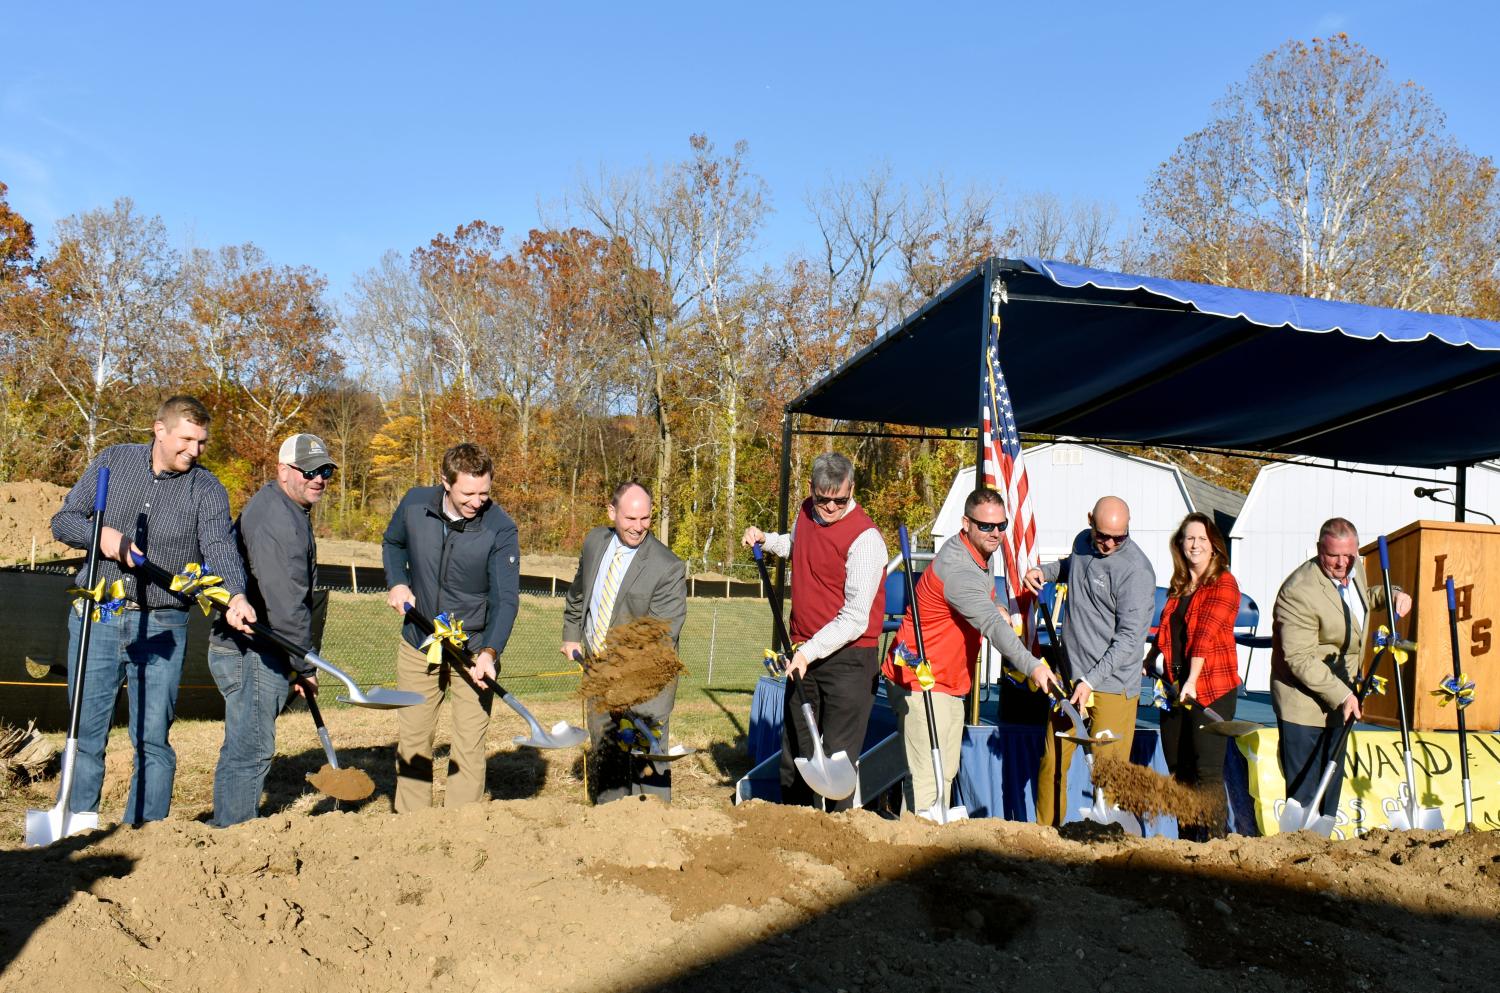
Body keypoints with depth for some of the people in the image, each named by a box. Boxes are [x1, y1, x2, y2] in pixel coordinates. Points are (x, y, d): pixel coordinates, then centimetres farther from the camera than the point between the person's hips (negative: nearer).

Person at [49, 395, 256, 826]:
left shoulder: (207, 489, -2)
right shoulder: (113, 462, 6)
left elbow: (220, 545, -19)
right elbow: (63, 520, 7)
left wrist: (235, 596, -38)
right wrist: (101, 534, -15)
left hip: (161, 630, -2)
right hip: (95, 622, 2)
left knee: (152, 740, 3)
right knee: (86, 734, 8)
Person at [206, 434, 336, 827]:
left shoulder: (290, 511, 16)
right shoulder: (276, 519, -19)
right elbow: (286, 603, -23)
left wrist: (300, 662, 22)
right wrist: (306, 666, -17)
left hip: (254, 651, 11)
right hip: (252, 652, -11)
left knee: (245, 747, 18)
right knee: (251, 748, -7)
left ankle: (230, 829, 29)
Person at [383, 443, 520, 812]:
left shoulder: (501, 528, -19)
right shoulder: (415, 504, -9)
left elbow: (506, 598, -21)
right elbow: (393, 543, 14)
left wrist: (490, 651, -35)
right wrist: (397, 582, -4)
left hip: (474, 652, -3)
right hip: (418, 645, 3)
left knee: (469, 747, 0)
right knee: (412, 740, 13)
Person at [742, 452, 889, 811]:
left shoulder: (865, 539, -18)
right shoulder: (807, 512, 6)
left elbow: (855, 620, -20)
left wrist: (810, 652, -24)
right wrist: (765, 540, 18)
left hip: (847, 658, -7)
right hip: (804, 655, 8)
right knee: (794, 756, 16)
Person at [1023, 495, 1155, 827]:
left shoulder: (1137, 571, -16)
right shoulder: (1083, 541, 7)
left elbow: (1129, 638, -18)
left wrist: (1091, 680, -23)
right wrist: (1044, 571, 12)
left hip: (1112, 684, -7)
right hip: (1070, 675, 7)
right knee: (1053, 759, 13)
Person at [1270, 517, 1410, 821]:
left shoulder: (1355, 569, 2)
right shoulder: (1299, 592, -26)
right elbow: (1300, 659, -26)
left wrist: (1391, 594, 6)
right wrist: (1342, 696, -27)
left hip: (1340, 695, 9)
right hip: (1304, 701, -9)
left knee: (1332, 781, 18)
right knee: (1304, 788, -4)